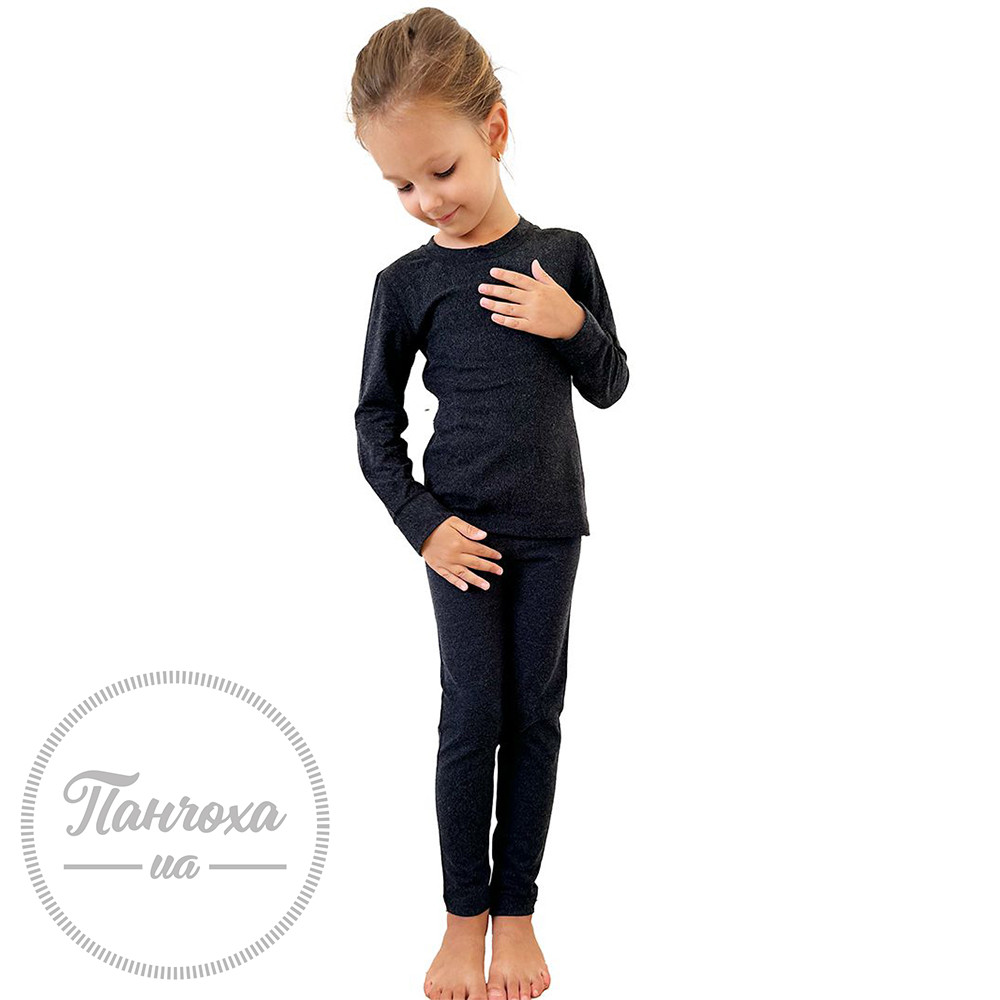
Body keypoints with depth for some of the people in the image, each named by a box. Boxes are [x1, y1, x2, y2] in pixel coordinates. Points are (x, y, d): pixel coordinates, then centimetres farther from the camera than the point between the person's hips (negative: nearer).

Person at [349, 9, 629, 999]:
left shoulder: (562, 255, 0)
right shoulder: (407, 282, -4)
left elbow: (610, 386, 6)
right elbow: (374, 422, 2)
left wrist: (570, 325, -14)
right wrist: (421, 524, -7)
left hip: (551, 526, 2)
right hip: (462, 529, -1)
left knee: (535, 713, 6)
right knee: (472, 716, -1)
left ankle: (516, 909, 18)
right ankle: (465, 917, 13)